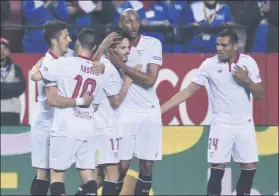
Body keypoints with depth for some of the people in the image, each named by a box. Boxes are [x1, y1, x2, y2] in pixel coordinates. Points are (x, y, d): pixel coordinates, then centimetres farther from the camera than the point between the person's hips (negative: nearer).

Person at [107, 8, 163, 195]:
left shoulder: (153, 44, -4)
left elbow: (150, 80, -13)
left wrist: (122, 66, -18)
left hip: (149, 112, 1)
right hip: (124, 112, -1)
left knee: (147, 165, 1)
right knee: (122, 165, -7)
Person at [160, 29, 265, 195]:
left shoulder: (249, 62, -3)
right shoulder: (209, 65, -7)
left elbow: (261, 95, 0)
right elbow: (189, 90, -5)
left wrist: (247, 80, -19)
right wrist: (161, 109, -12)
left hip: (245, 124, 2)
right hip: (221, 124, -2)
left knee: (249, 167, 1)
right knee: (218, 169, -8)